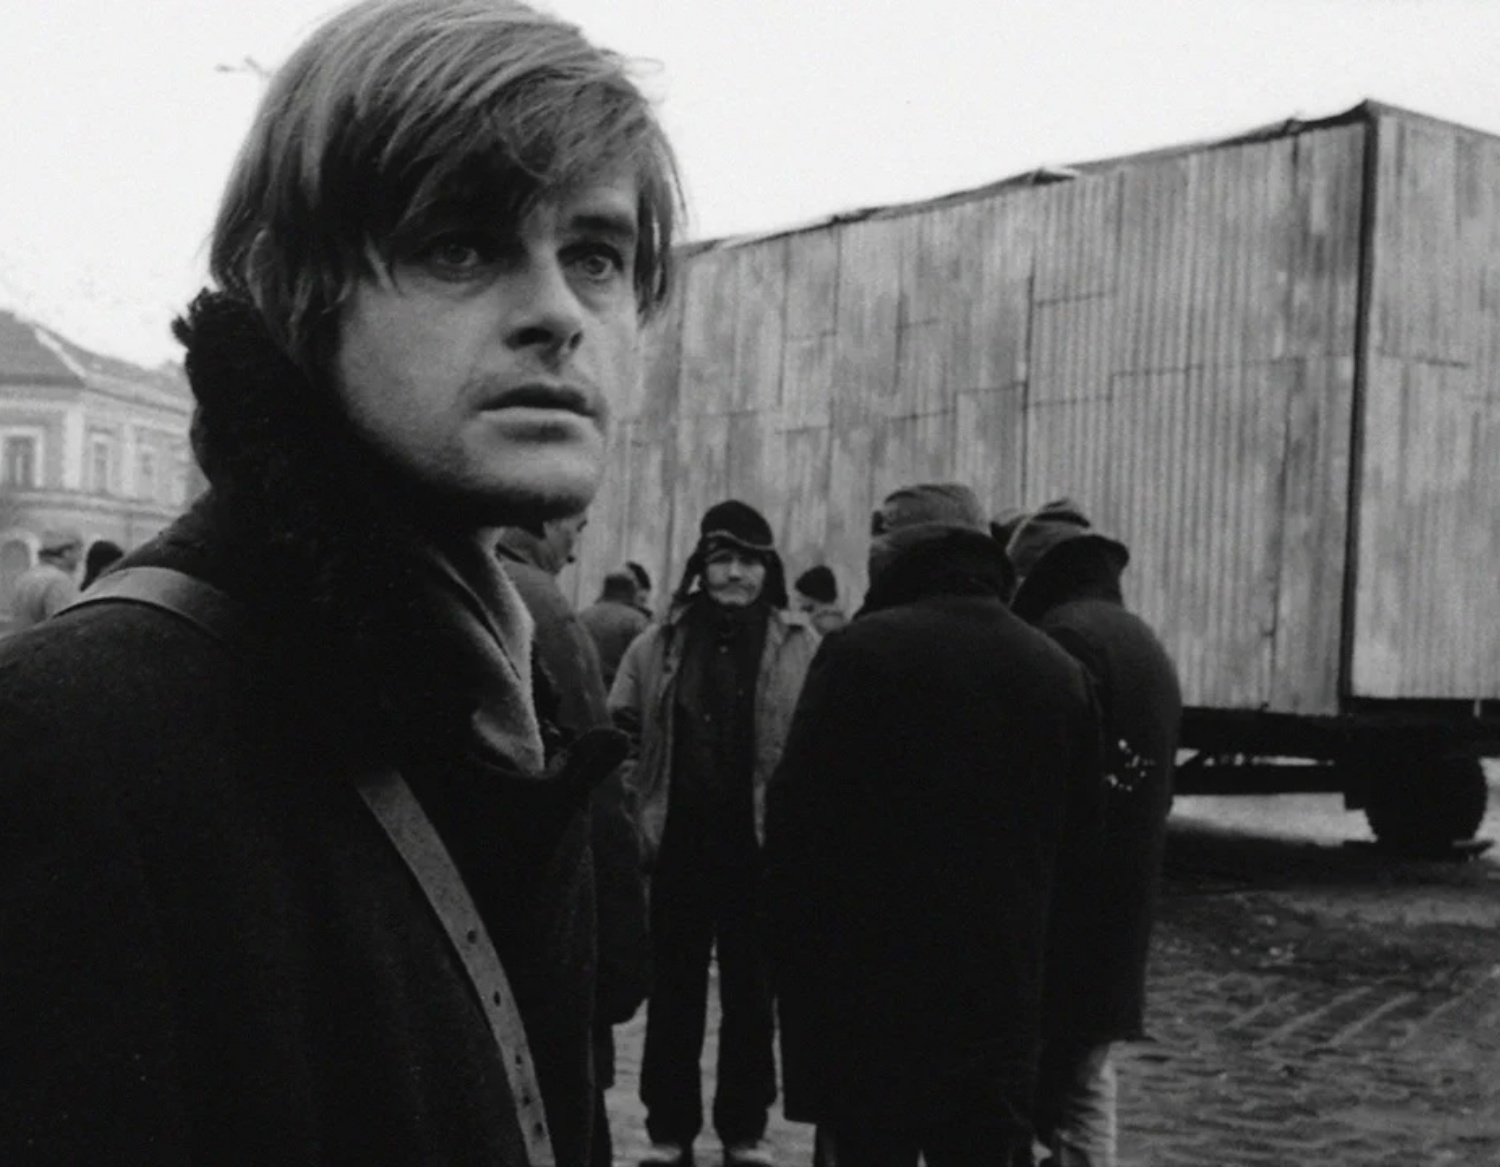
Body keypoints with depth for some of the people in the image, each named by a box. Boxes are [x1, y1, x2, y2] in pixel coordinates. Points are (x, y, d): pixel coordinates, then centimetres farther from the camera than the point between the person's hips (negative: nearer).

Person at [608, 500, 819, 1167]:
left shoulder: (799, 648, -3)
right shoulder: (660, 645, 2)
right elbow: (620, 738, 7)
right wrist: (634, 816, -1)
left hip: (761, 845, -1)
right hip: (679, 843, 1)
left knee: (751, 993, 11)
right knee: (673, 993, 10)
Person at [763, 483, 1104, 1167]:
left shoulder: (860, 652, -11)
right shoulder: (1059, 670, 4)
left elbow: (796, 821, -11)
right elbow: (1078, 835, 10)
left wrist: (797, 972, 0)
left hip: (871, 990, -4)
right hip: (1002, 999, 4)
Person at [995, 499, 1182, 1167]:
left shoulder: (1065, 639, -15)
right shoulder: (1143, 643, 16)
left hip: (1062, 922, -9)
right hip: (1118, 921, 9)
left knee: (1039, 1100, -5)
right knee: (1084, 1088, 15)